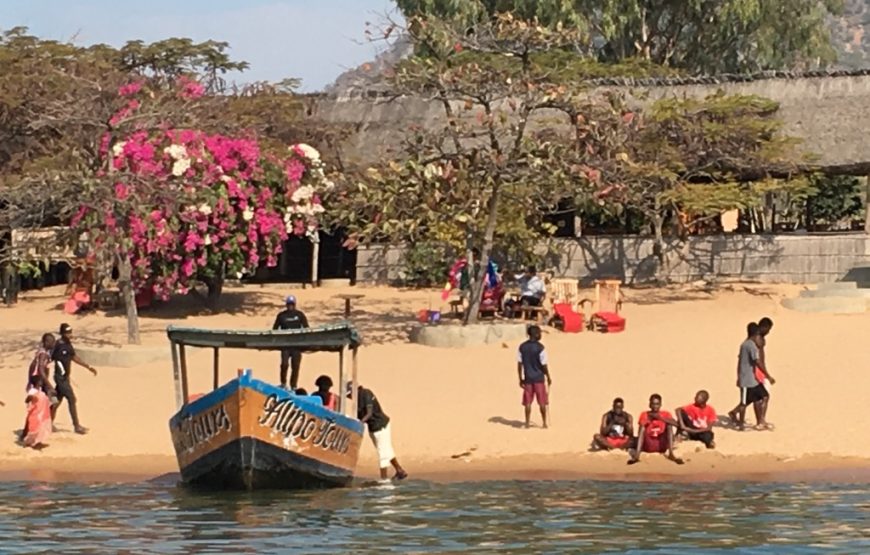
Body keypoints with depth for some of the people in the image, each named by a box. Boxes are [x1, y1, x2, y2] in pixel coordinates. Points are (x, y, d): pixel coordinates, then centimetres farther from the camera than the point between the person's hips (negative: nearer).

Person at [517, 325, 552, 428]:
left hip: (528, 378, 3)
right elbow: (544, 365, -12)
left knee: (528, 402, 7)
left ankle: (528, 422, 8)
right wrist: (548, 377, 2)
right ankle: (545, 422, 14)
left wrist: (520, 379, 7)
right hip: (539, 378, -3)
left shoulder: (522, 347, -2)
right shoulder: (540, 348, -14)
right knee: (542, 402, 7)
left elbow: (519, 364, 0)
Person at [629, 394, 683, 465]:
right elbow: (641, 430, -12)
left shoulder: (666, 414, 4)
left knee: (669, 425, -18)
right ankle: (637, 455, -38)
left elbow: (676, 424, -16)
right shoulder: (645, 415, 3)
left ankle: (671, 453, -27)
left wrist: (661, 418, -21)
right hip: (648, 446, 0)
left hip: (662, 445, 0)